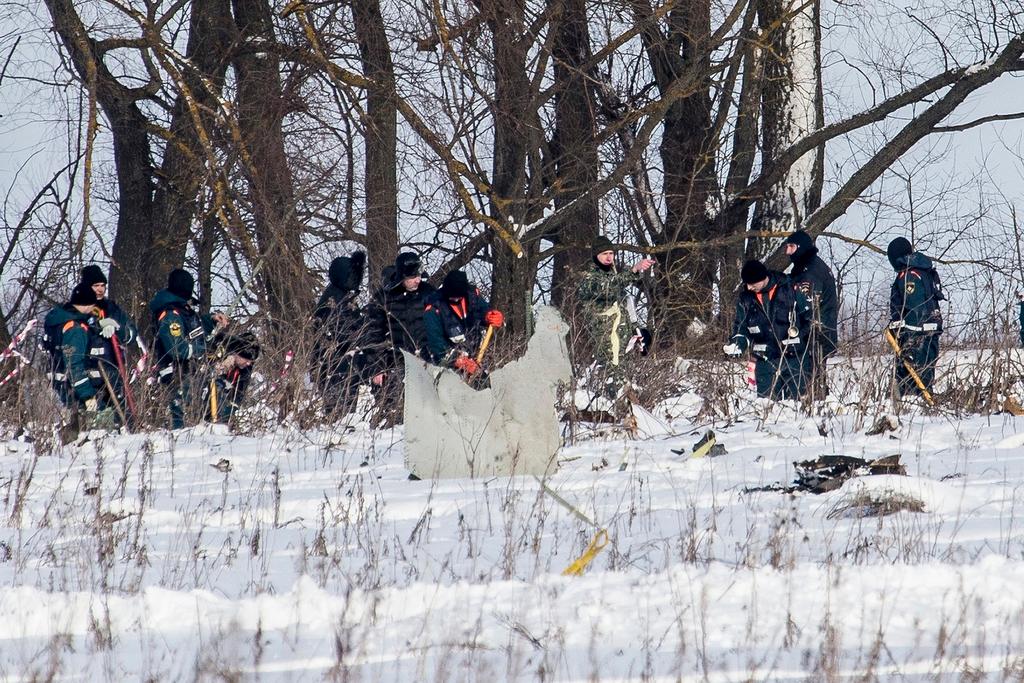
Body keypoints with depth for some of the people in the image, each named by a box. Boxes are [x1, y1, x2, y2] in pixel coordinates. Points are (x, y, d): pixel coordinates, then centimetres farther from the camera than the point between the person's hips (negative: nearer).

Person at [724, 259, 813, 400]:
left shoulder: (790, 290, -7)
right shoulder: (745, 299, 5)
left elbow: (809, 317, 1)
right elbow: (741, 327, 10)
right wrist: (738, 343, -10)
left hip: (795, 358, -3)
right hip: (765, 361, 3)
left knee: (798, 398, -2)